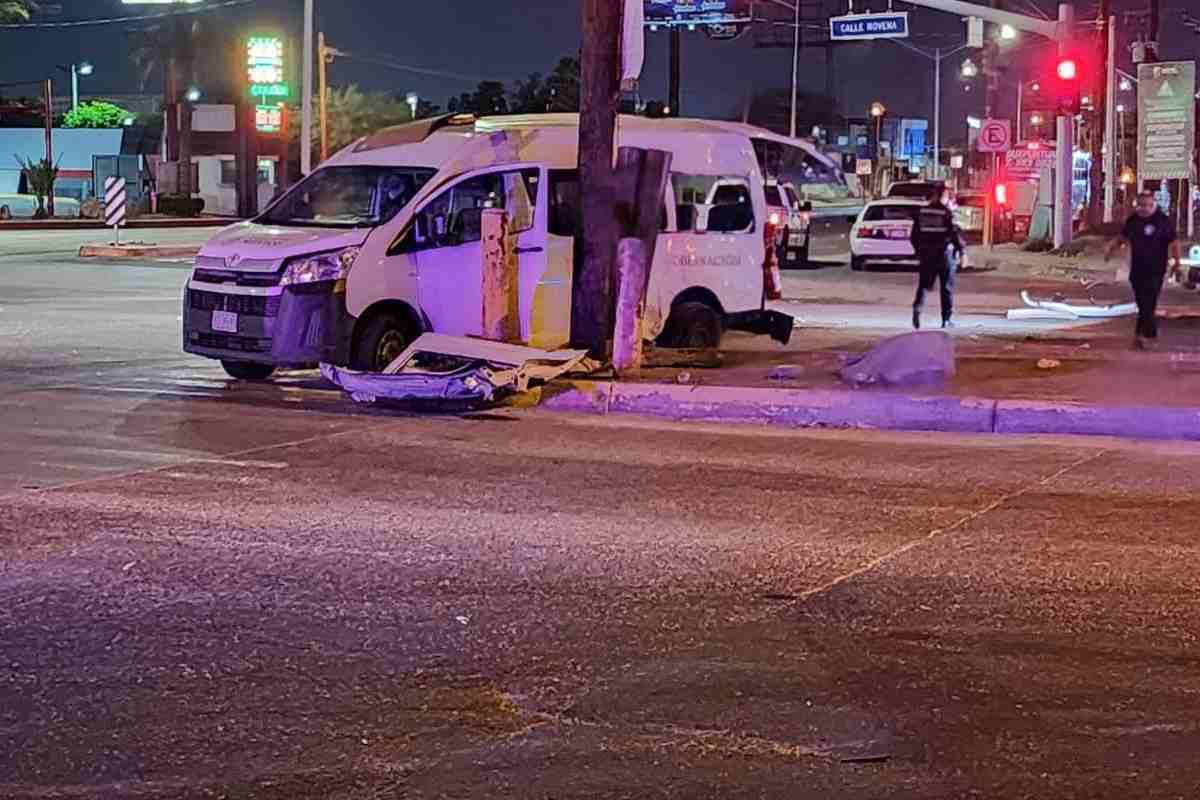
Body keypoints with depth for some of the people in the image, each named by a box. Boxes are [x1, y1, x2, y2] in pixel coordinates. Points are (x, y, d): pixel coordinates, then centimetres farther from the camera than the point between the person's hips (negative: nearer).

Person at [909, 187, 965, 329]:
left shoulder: (921, 212, 5)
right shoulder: (947, 213, -10)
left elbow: (915, 234, 9)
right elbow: (955, 233, -12)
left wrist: (918, 250, 20)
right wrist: (961, 250, -1)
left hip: (926, 253, 3)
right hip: (944, 253, -3)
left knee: (924, 284, 8)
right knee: (947, 287, 6)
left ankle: (917, 307, -19)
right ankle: (946, 319, 7)